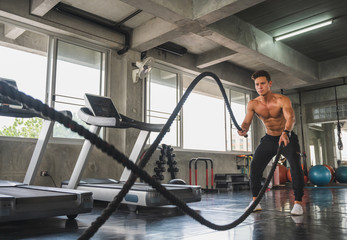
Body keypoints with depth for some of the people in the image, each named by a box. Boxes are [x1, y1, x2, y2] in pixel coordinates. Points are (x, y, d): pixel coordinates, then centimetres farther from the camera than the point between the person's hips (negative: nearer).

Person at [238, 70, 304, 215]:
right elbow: (246, 122, -16)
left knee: (295, 165, -24)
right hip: (269, 139, 3)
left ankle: (298, 202, -13)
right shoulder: (253, 104, -11)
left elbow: (291, 118, -39)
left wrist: (286, 132, -60)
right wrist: (243, 130, -41)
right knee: (255, 166, -10)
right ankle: (255, 201, 1)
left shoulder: (282, 100, -23)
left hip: (287, 137, -3)